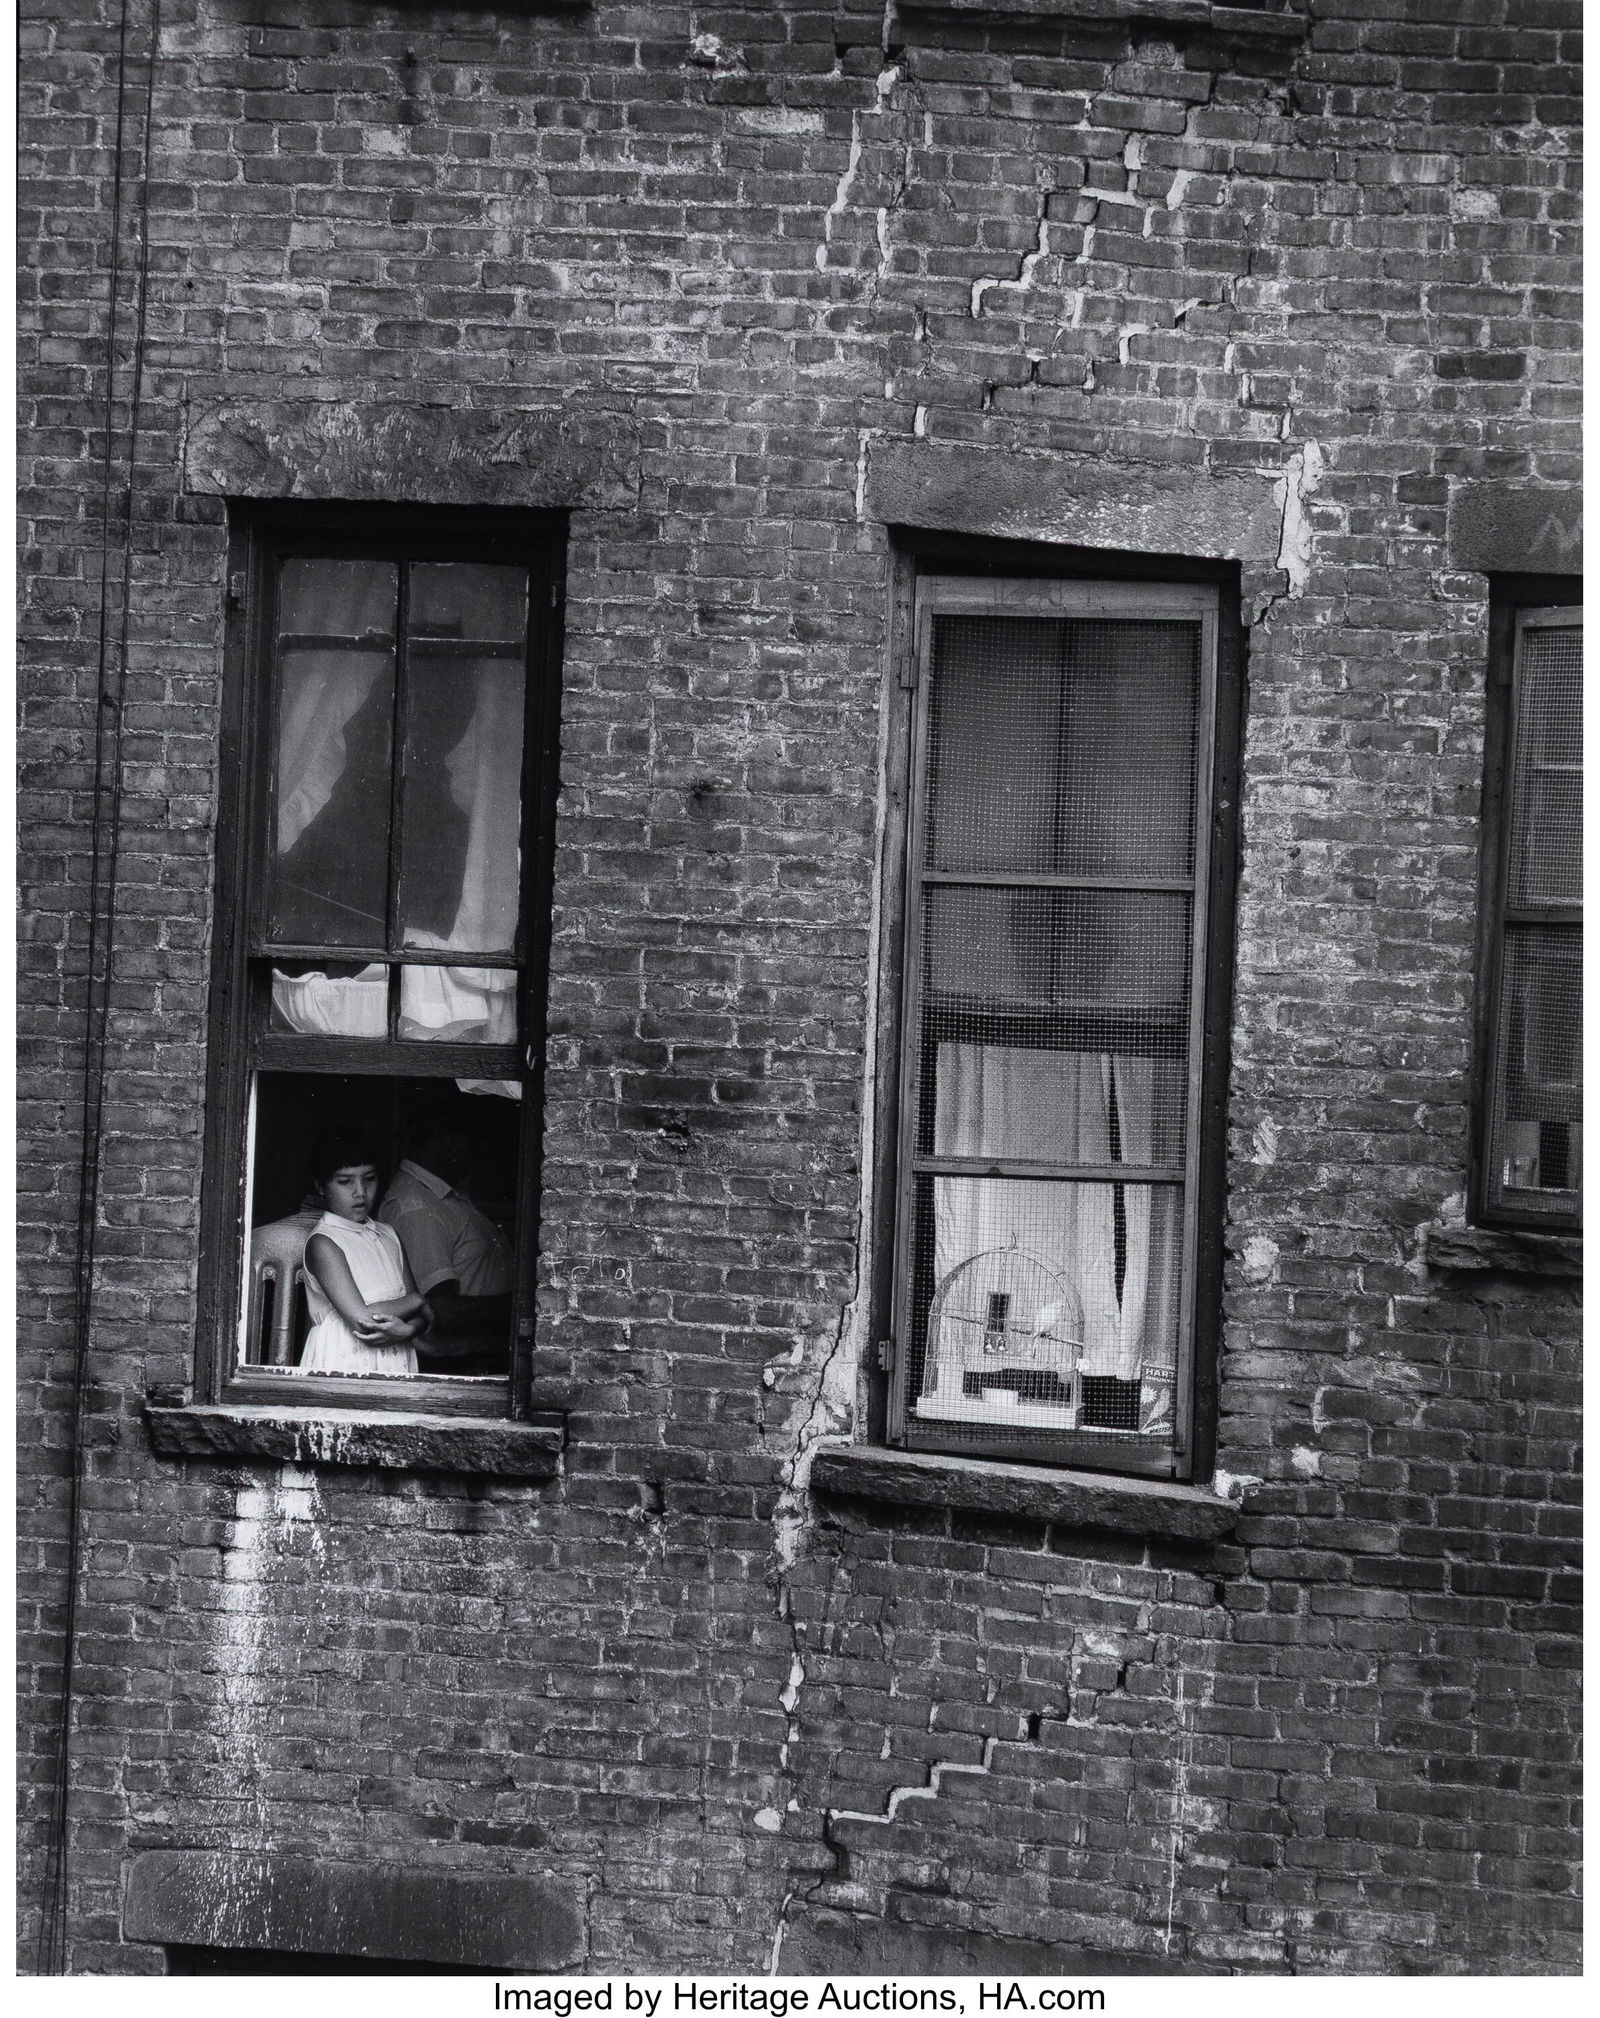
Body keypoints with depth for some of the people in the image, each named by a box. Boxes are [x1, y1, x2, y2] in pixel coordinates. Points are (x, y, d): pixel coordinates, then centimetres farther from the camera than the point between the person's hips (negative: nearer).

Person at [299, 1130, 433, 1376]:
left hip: (395, 1366, 5)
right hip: (341, 1367, -5)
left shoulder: (388, 1235, 13)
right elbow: (360, 1318, -17)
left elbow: (422, 1314, 10)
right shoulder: (322, 1243, -8)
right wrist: (416, 1300, -4)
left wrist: (407, 1330, -13)